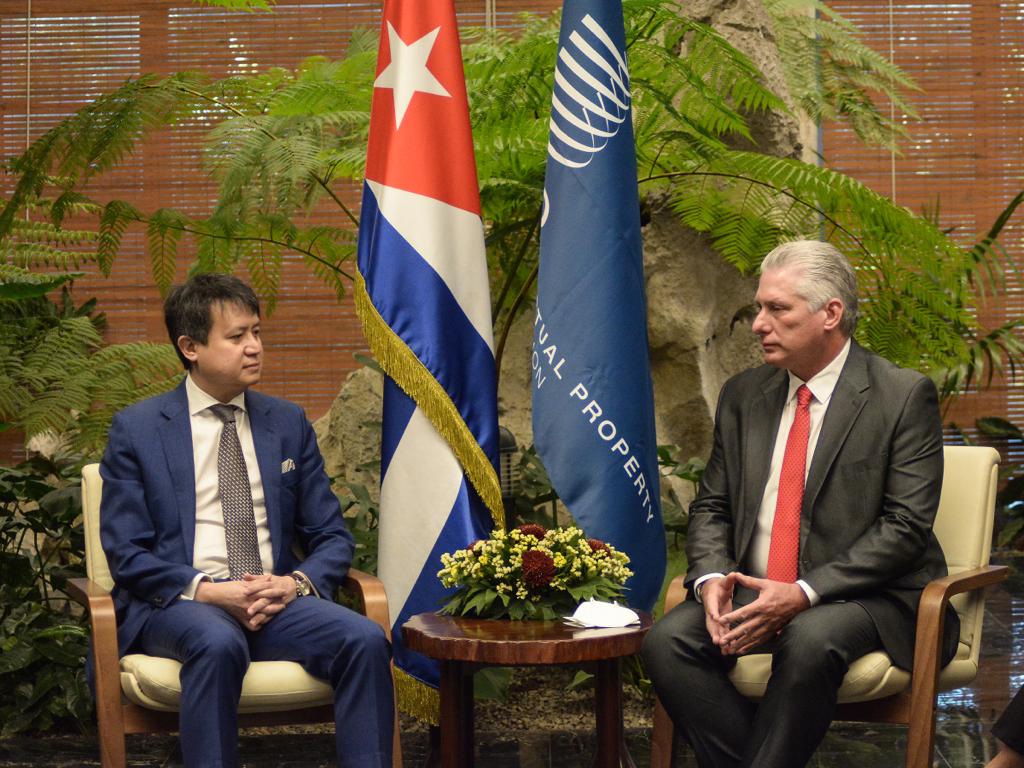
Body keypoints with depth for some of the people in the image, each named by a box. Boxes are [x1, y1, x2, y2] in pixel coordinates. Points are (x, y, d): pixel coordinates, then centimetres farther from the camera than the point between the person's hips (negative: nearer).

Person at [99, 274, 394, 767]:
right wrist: (208, 591, -17)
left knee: (365, 640, -26)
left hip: (277, 601, 3)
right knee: (219, 643, -38)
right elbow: (126, 554, -1)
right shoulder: (136, 430, 5)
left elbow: (332, 537, 15)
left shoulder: (288, 424, 14)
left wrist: (297, 583, -8)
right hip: (175, 603, -3)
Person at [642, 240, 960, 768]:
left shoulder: (903, 397, -5)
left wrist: (804, 593, -21)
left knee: (810, 642, -36)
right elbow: (711, 507, 12)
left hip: (867, 599, -4)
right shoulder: (743, 396, 11)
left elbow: (905, 526, -12)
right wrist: (711, 577, -10)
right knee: (667, 641, -22)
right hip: (753, 593, 5)